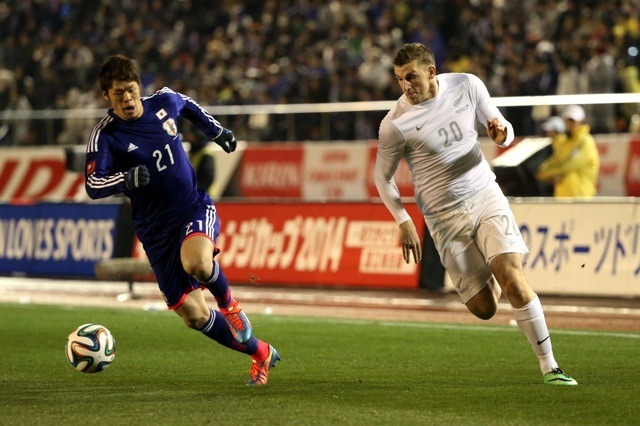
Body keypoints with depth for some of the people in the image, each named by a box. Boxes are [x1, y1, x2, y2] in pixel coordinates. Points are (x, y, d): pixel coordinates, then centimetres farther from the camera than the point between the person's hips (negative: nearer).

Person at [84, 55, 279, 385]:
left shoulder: (164, 102, -2)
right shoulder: (105, 136, -12)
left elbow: (187, 105, 23)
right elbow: (93, 185, -23)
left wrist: (216, 131, 28)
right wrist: (127, 179, -39)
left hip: (194, 207, 0)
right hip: (155, 228, 0)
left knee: (197, 263, -36)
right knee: (193, 316, -3)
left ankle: (228, 303, -2)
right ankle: (260, 354, 18)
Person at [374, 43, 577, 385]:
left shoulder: (468, 86, -4)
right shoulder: (395, 125, -13)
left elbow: (504, 131, 9)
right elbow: (382, 176, 2)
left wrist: (501, 134, -15)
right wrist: (403, 222, -5)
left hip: (486, 195, 1)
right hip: (445, 216, -1)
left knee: (512, 280, -19)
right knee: (483, 309, -3)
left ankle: (549, 366, -9)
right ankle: (490, 276, 35)